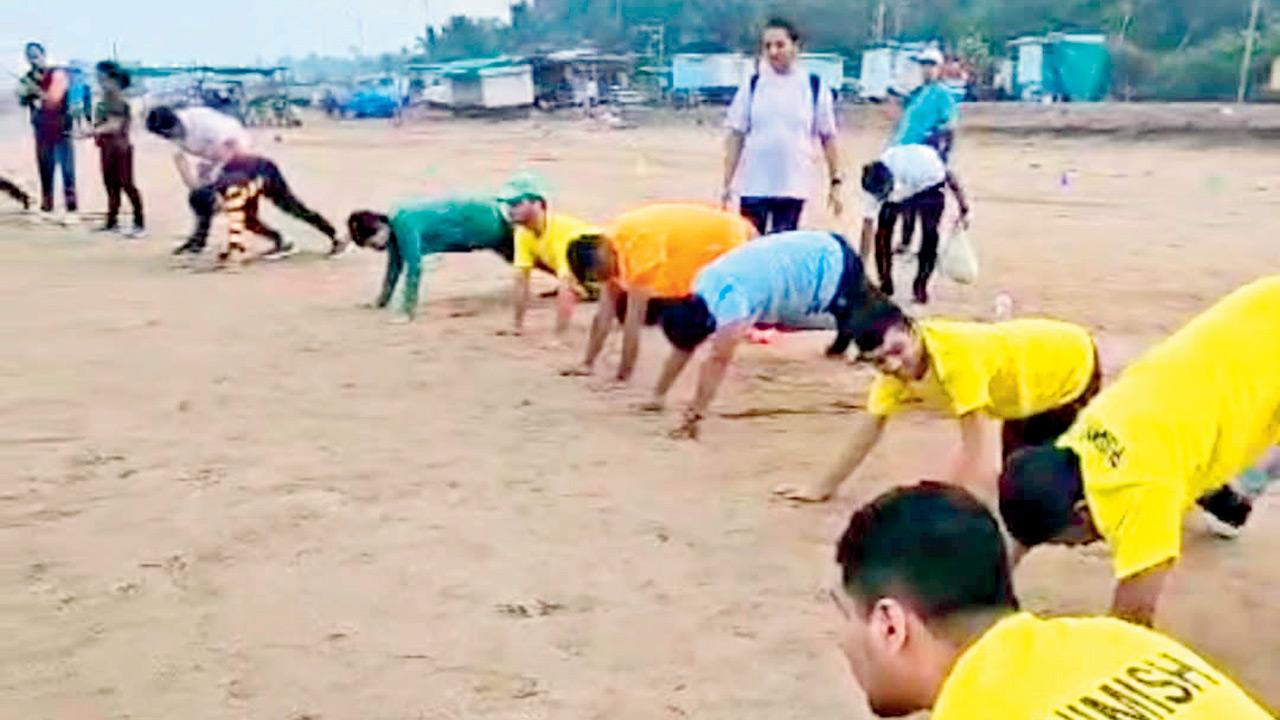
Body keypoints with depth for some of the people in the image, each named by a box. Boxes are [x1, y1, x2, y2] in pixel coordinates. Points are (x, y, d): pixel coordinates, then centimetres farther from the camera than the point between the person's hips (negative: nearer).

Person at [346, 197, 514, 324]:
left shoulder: (405, 225, -35)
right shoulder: (391, 224, -8)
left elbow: (414, 267, -36)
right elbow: (395, 263, 5)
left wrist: (408, 311, -32)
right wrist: (383, 299, 10)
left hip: (486, 222, -8)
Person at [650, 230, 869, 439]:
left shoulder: (729, 300, -34)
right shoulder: (701, 288, -6)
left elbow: (718, 360, -33)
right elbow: (682, 348, 2)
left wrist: (693, 416, -31)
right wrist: (659, 395, 2)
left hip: (833, 265, -8)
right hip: (809, 254, 8)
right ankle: (846, 334, 49)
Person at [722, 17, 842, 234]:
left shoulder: (815, 87, -1)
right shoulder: (753, 85, 1)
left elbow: (828, 137, 3)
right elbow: (736, 137, 2)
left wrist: (836, 182, -1)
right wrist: (727, 184, -2)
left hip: (793, 187, -1)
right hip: (754, 186, 1)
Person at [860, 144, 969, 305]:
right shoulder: (876, 186, -34)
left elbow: (949, 177, -25)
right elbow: (868, 226, -28)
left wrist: (964, 209, -12)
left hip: (930, 183, -2)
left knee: (930, 234, -8)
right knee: (882, 232, -7)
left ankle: (921, 286, 7)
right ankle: (885, 284, 8)